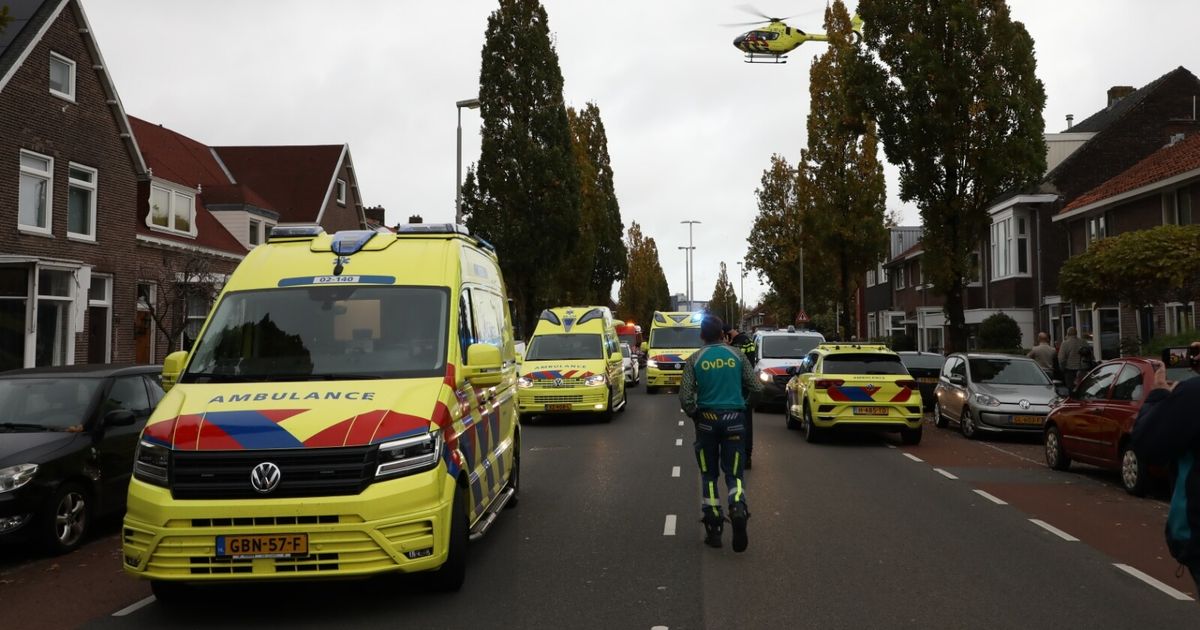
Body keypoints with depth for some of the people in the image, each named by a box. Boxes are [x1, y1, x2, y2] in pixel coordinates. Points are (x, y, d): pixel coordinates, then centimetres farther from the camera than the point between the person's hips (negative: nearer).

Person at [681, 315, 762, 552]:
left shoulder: (694, 359, -2)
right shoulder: (736, 355, 1)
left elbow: (685, 396, -8)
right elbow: (755, 388, 2)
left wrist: (694, 414, 10)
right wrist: (746, 405, 19)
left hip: (707, 420, 0)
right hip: (734, 419, 0)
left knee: (709, 475, 11)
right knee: (734, 473, 7)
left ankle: (713, 528, 11)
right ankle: (738, 509, -22)